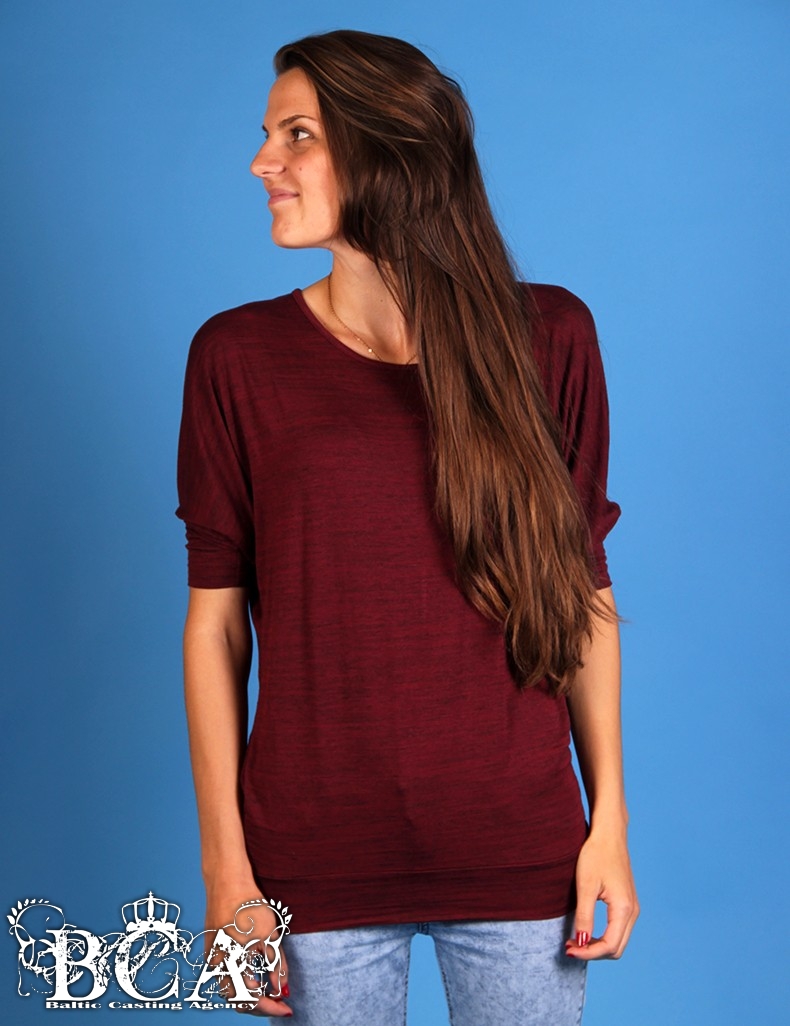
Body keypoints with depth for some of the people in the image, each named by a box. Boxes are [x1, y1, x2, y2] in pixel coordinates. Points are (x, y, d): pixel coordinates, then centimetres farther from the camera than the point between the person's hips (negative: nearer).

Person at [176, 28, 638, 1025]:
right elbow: (216, 619, -3)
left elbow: (584, 588, 3)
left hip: (520, 858, 1)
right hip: (318, 863, 0)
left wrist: (610, 816, 1)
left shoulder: (549, 337, -1)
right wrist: (226, 870, -5)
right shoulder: (238, 355, -3)